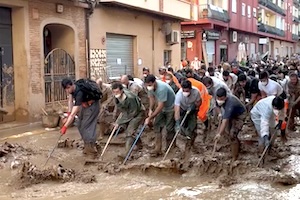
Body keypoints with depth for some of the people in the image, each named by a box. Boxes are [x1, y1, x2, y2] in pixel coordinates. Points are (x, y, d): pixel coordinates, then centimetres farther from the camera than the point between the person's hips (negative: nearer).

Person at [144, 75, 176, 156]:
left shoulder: (162, 88, -38)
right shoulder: (151, 87, -15)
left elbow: (160, 106, -35)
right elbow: (152, 97, 6)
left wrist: (150, 118, -32)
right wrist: (150, 109, -8)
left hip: (171, 107, -7)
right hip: (162, 107, 7)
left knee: (169, 128, -1)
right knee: (157, 125, -3)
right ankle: (158, 148, -2)